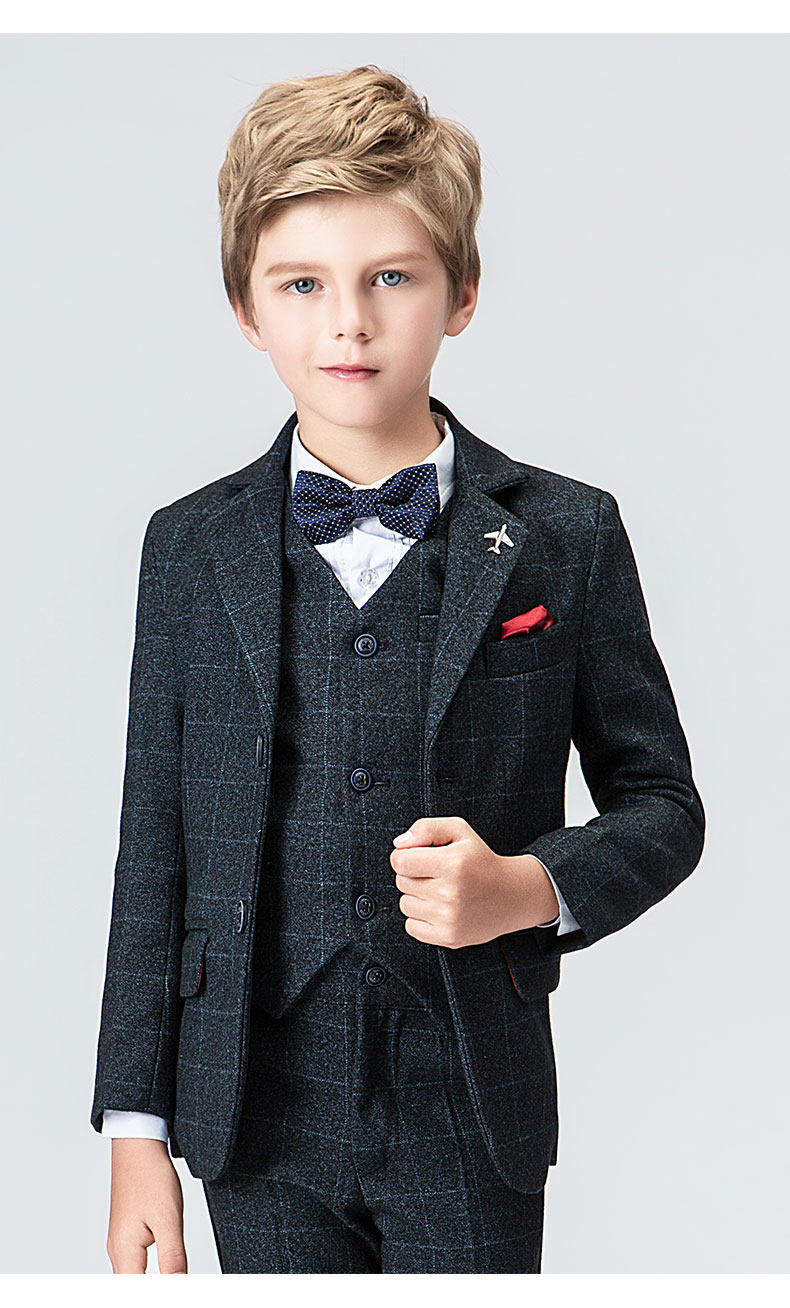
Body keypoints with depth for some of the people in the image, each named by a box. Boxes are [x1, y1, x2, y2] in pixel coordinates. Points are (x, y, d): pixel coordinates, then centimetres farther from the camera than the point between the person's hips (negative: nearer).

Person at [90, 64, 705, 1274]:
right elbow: (153, 855, 3)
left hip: (473, 1126, -1)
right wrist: (137, 1131, 2)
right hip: (260, 1126, 1)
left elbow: (663, 806, 4)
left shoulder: (567, 537, -3)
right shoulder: (190, 549, 1)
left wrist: (530, 888, -16)